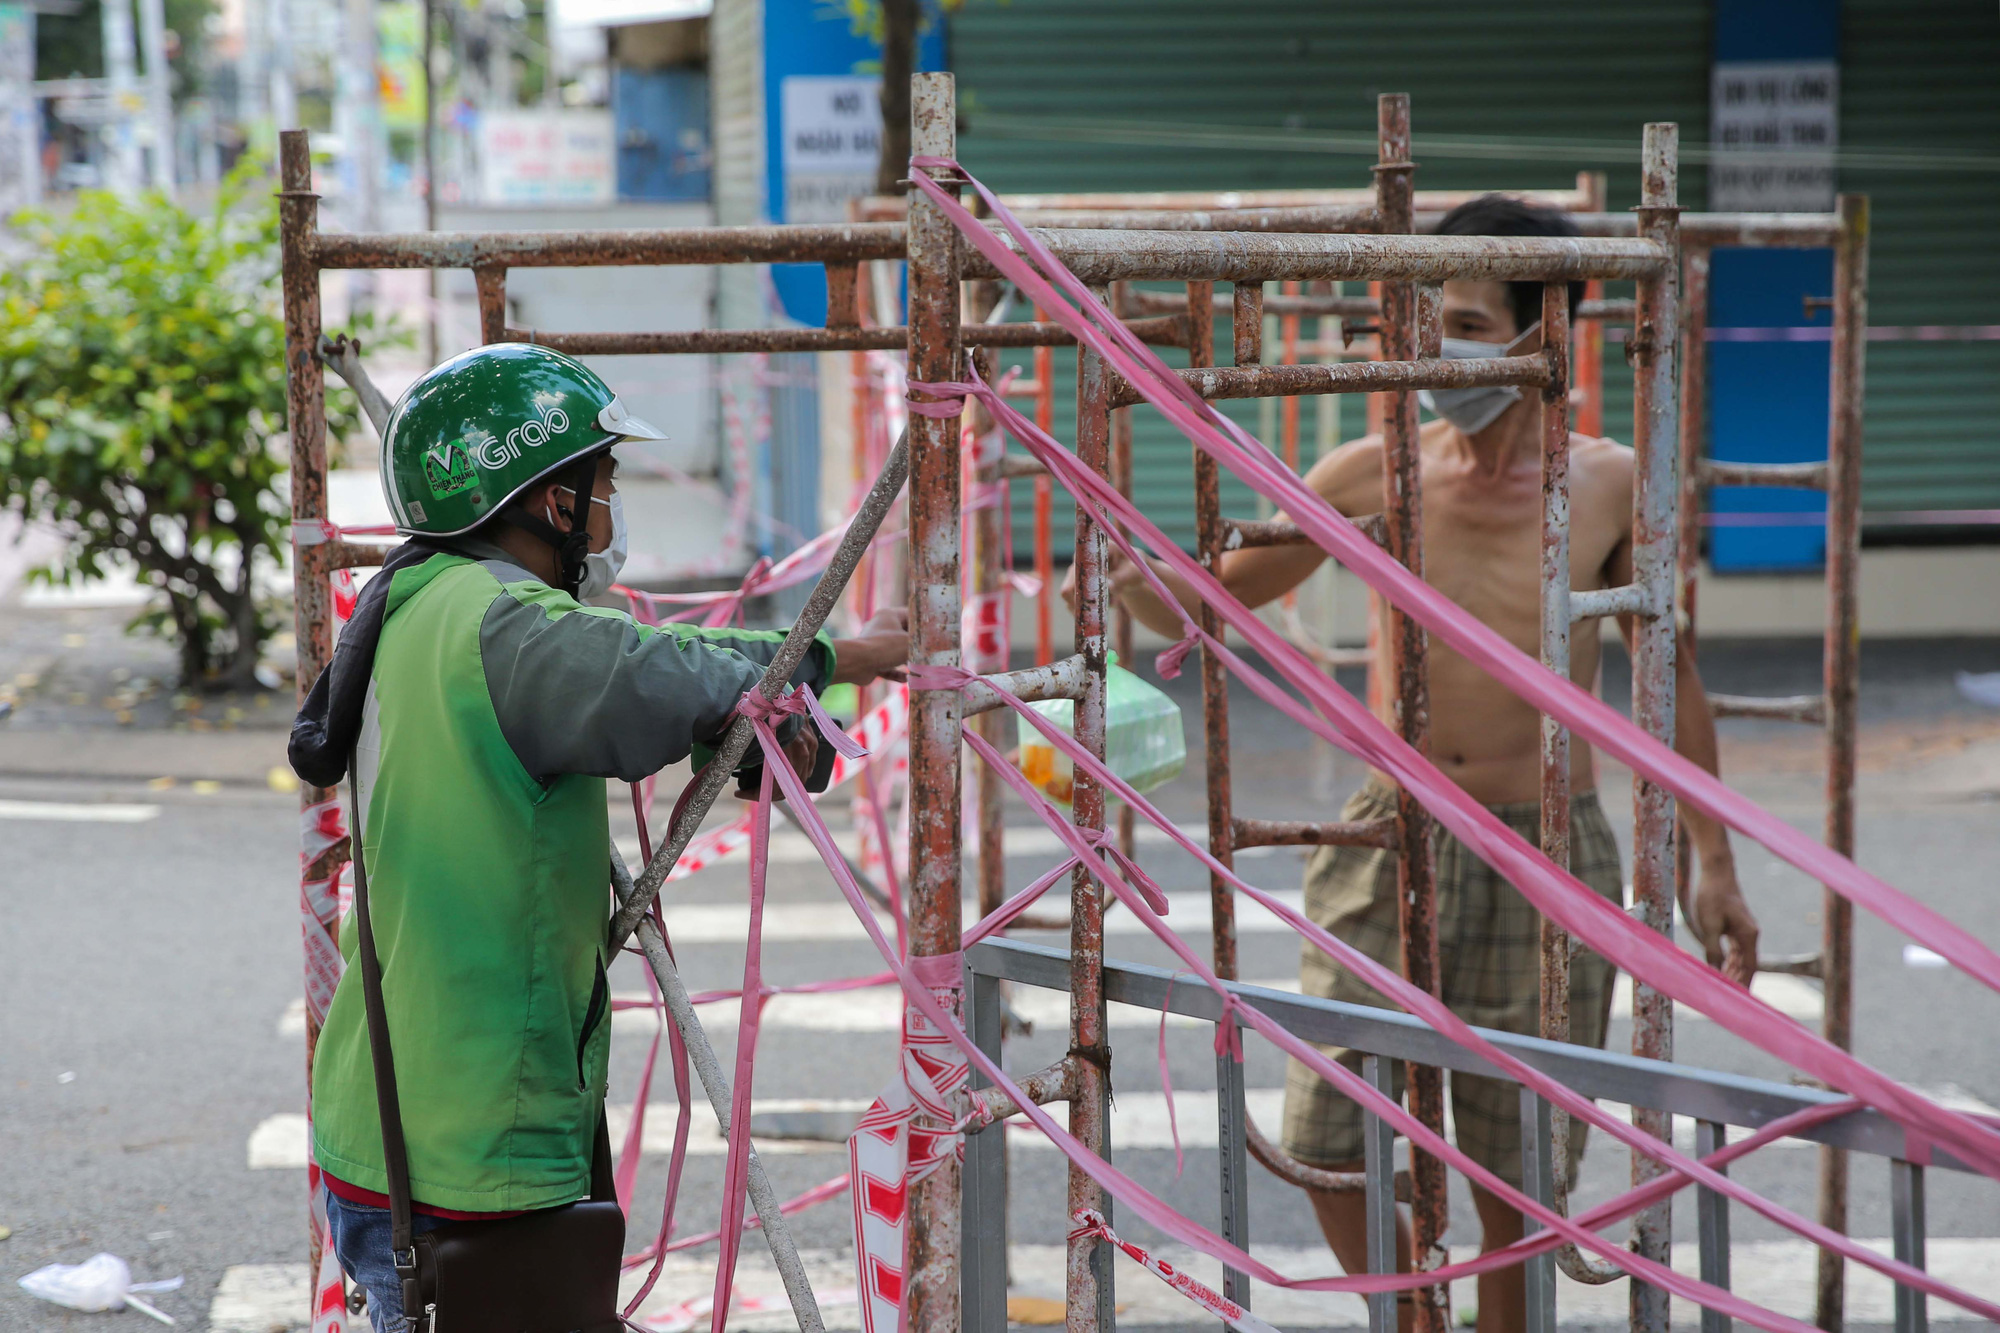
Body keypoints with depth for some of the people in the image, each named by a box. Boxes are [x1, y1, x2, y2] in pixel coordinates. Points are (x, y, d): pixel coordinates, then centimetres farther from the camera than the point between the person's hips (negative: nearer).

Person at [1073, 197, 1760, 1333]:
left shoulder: (1608, 486, -3)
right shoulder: (1374, 476, -2)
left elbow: (1667, 669, 9)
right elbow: (1213, 602, 5)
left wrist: (1713, 860, 11)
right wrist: (1133, 582, -18)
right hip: (1391, 843, 1)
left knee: (1518, 1186, 5)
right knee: (1328, 1145, -5)